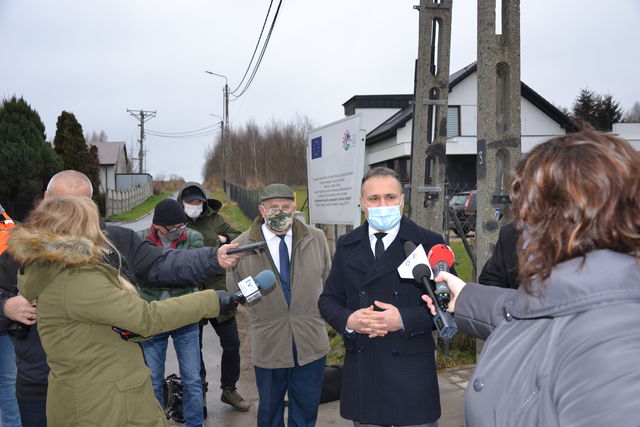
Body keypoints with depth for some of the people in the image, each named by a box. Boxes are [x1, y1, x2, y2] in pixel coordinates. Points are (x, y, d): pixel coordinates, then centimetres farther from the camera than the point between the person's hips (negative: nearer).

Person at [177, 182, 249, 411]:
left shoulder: (215, 219, 4)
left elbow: (239, 238, 11)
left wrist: (224, 239, -8)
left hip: (218, 292, 2)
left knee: (231, 344, 8)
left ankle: (229, 389, 27)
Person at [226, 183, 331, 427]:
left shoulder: (316, 239, -2)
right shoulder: (242, 246, -7)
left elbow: (328, 279, 11)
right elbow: (235, 291, 6)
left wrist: (316, 309, 5)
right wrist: (265, 311, 3)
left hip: (311, 343, 1)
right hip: (268, 346, -1)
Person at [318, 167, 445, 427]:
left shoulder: (428, 243, -3)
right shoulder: (346, 246, 7)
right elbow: (328, 299, 10)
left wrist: (404, 320, -19)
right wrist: (347, 320, -11)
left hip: (411, 371, -3)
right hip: (361, 371, 3)